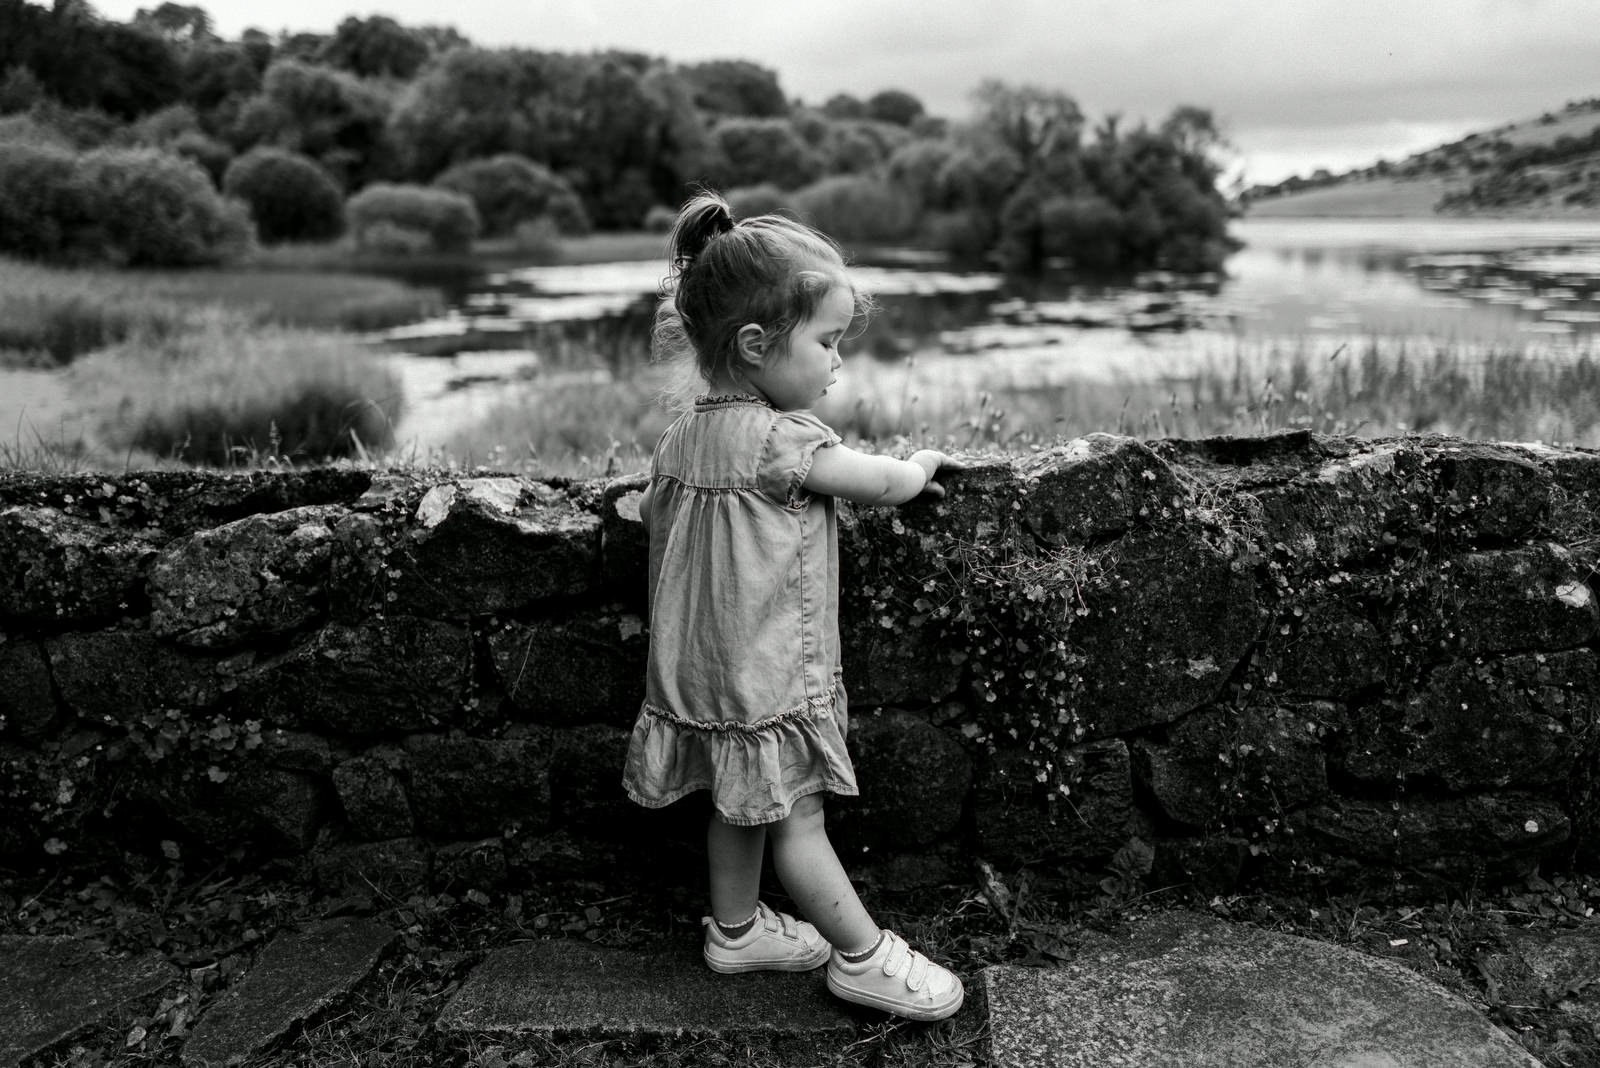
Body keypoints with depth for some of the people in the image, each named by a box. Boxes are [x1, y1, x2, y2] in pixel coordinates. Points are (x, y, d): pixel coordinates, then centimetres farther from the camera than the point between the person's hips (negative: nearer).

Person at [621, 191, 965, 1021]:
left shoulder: (683, 432, 2)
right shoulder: (780, 438, -22)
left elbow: (654, 511, 15)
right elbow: (888, 484, -13)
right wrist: (922, 464, 6)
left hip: (701, 667, 8)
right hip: (768, 674, -8)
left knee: (741, 805, 22)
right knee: (795, 818, 3)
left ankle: (736, 928, 38)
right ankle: (864, 958, 17)